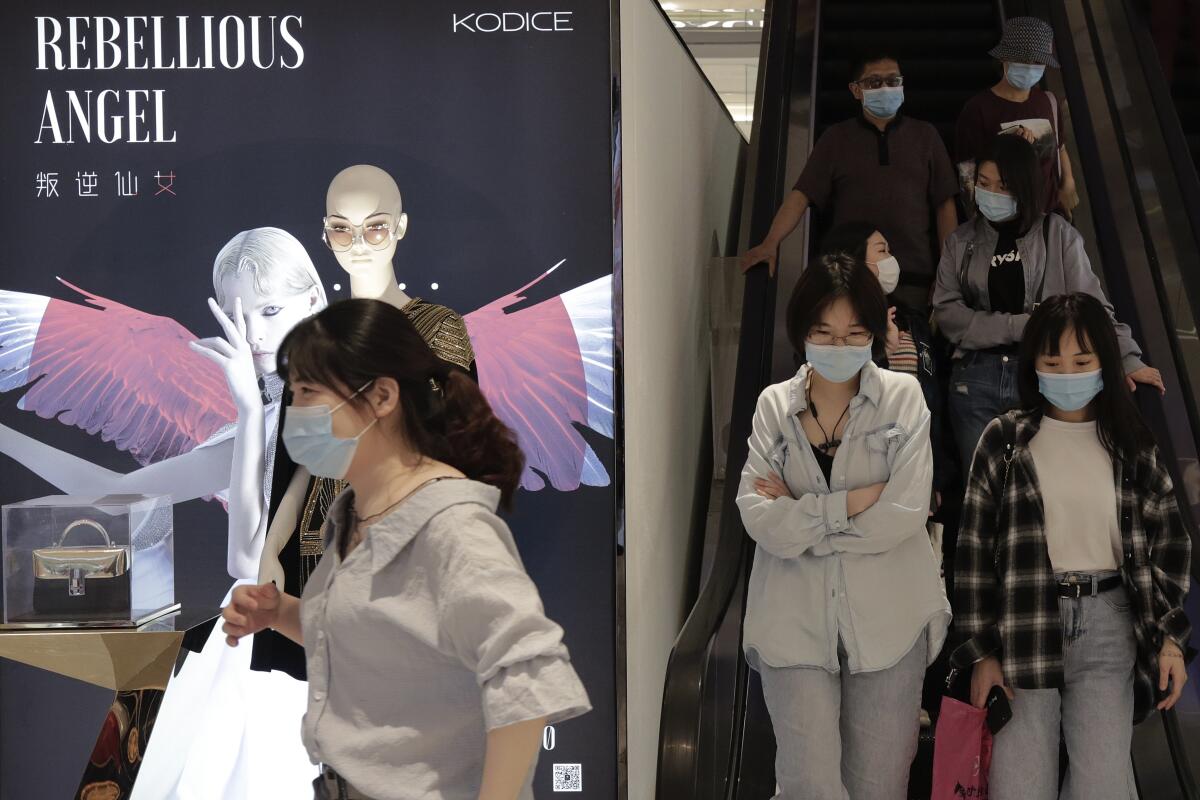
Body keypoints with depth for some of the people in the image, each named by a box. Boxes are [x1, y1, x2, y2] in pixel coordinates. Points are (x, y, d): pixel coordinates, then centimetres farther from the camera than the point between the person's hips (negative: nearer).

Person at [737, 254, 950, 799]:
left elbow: (906, 512, -12)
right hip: (796, 624, 1)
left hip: (887, 622, 0)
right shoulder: (774, 405, 4)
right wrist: (855, 500, -14)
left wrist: (801, 513, -10)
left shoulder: (903, 397, -1)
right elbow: (760, 518, -8)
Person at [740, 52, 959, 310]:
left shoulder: (925, 136, 13)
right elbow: (802, 195, 2)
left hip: (914, 281, 0)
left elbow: (945, 204, 9)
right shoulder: (836, 139, 12)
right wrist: (771, 243, -14)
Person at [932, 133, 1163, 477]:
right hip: (975, 378, 2)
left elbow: (1090, 303, -1)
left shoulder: (1057, 234, 2)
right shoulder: (961, 241, 7)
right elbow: (947, 312, -1)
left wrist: (1127, 359, -10)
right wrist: (1019, 326, -10)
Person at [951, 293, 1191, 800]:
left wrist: (1170, 635, 2)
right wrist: (982, 649, -4)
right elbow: (976, 548, 0)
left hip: (1108, 626, 1)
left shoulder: (1132, 445, 7)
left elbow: (1168, 543, 11)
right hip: (1022, 625, -1)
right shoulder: (1004, 440, 1)